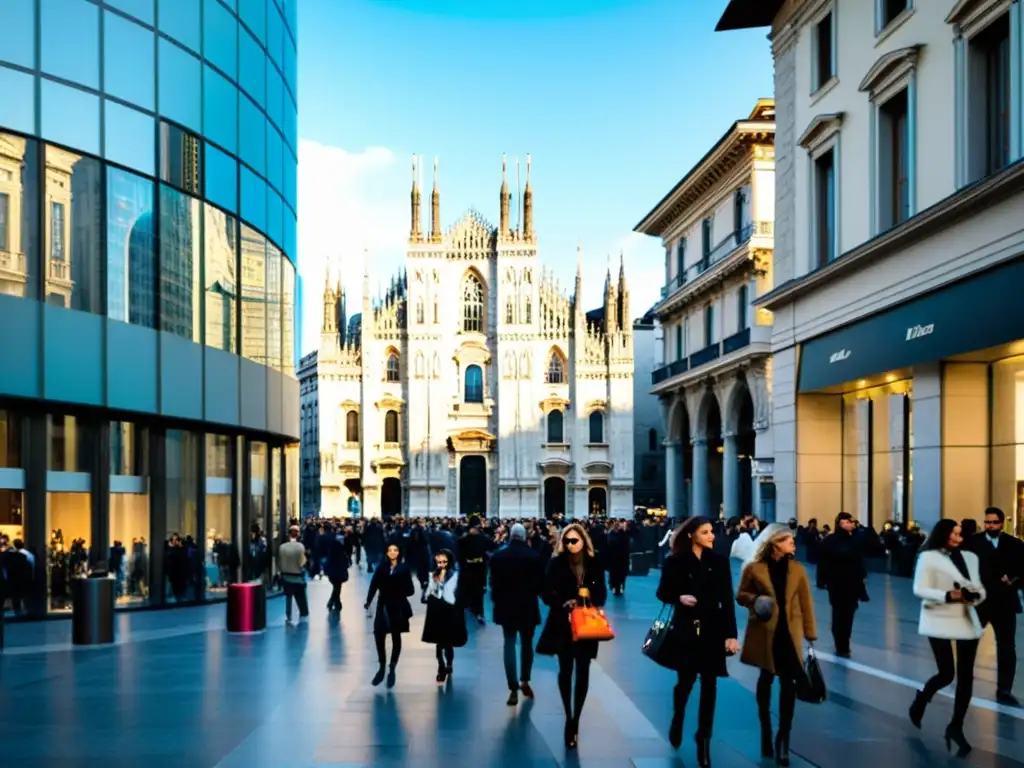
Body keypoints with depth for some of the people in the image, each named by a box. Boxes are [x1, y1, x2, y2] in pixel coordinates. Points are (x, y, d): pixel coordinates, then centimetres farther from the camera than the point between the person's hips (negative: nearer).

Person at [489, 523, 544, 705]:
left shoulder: (498, 556, -6)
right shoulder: (534, 556, -8)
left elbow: (494, 583, -4)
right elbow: (540, 583, -5)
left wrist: (496, 600, 10)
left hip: (506, 606, 0)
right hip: (528, 606, 0)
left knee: (509, 644, 2)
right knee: (527, 643, 17)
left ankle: (513, 689, -6)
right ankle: (525, 682, 23)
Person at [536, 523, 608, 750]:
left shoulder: (594, 563, -1)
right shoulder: (557, 563, -5)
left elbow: (602, 594, 2)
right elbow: (547, 593, -7)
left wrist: (590, 594, -19)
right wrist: (564, 603, -23)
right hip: (563, 623, -1)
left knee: (582, 672, 1)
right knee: (566, 671, 8)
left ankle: (574, 720, 10)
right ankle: (569, 718, 24)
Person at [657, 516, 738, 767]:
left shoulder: (719, 562, 0)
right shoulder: (675, 562, -5)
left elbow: (727, 599, -3)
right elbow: (662, 593, 4)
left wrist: (731, 634, -9)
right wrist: (679, 598, -18)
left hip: (713, 629, 2)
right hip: (685, 628, -1)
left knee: (709, 684, 2)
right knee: (686, 680, 0)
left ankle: (704, 740, 13)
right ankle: (677, 718, 33)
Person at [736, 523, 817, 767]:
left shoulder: (797, 569, 5)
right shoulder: (754, 568, -3)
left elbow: (806, 603, 5)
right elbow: (741, 595, 6)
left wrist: (811, 634, 0)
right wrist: (755, 600, -16)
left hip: (790, 632, 1)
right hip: (765, 633, -1)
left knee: (788, 683, -5)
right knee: (766, 679, 10)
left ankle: (783, 739, 1)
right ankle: (766, 730, 28)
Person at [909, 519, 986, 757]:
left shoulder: (970, 557, 11)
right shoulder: (928, 557, -3)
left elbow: (980, 588, 15)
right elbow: (919, 590, -10)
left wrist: (976, 595, -9)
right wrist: (948, 595, -22)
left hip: (967, 621, 5)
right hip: (940, 621, -5)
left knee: (965, 676, 3)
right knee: (946, 674, -6)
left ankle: (956, 727, 15)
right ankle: (920, 701, 25)